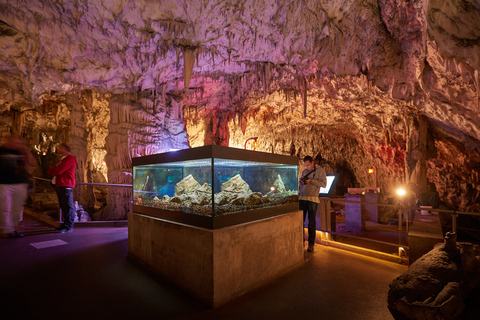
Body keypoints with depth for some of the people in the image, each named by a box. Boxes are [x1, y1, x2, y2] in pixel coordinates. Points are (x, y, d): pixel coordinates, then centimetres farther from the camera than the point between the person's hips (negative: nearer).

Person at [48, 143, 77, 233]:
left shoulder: (70, 158, -9)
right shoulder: (61, 159, 25)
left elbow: (58, 170, -15)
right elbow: (51, 170, 20)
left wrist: (52, 170, 5)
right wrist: (53, 170, -2)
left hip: (66, 186, -10)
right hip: (59, 185, 10)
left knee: (68, 206, -7)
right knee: (63, 206, 12)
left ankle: (68, 226, -4)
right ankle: (66, 224, 18)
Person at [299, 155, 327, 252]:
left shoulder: (320, 170, 2)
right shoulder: (304, 171, 17)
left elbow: (324, 184, -8)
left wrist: (311, 180, -15)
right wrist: (301, 181, 2)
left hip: (312, 200, -4)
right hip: (302, 198, 5)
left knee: (311, 223, 0)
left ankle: (311, 244, 10)